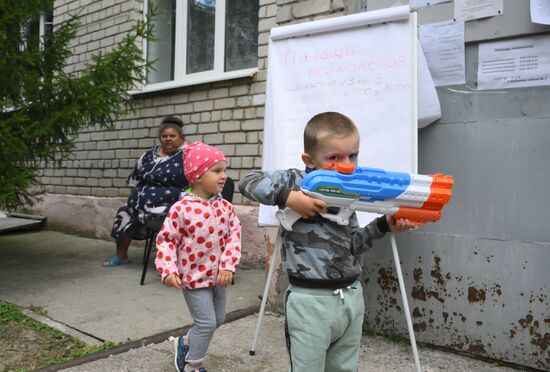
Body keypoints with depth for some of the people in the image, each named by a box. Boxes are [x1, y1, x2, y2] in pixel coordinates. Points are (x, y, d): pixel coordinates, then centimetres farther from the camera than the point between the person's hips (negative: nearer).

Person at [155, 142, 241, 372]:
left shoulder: (225, 206, -3)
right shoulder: (182, 208, -18)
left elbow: (234, 236, -5)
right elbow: (166, 240, -13)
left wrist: (228, 266, -16)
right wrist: (168, 270, -23)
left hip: (218, 275, 6)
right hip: (195, 275, -6)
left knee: (217, 319, 19)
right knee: (206, 323, 0)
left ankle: (185, 343, 44)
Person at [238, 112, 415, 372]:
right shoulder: (296, 181, -9)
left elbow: (351, 245, 14)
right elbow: (248, 182, -15)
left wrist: (383, 225, 3)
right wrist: (288, 197, -25)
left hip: (351, 296, 6)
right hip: (311, 300, -6)